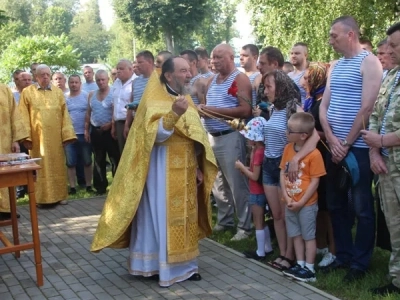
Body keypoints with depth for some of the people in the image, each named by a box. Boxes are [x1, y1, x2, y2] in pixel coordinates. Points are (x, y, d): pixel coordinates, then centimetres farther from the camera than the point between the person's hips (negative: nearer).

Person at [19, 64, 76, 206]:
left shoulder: (58, 92, 8)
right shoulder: (27, 92, 1)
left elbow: (64, 114, 6)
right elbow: (23, 116, -3)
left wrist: (66, 134, -1)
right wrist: (26, 136, -11)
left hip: (55, 136, 2)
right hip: (37, 136, -2)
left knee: (57, 166, 7)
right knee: (41, 167, 3)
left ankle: (60, 195, 16)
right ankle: (42, 197, 10)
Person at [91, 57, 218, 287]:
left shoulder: (186, 100, 12)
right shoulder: (155, 100, -11)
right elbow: (155, 135, -25)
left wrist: (198, 168, 11)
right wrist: (173, 114, -39)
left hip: (185, 171, 8)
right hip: (164, 172, -8)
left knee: (184, 216, 12)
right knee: (163, 215, -1)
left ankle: (183, 263, 22)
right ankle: (163, 266, 9)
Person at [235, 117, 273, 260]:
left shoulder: (258, 152, -23)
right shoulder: (258, 150, 6)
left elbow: (255, 176, -22)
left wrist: (242, 167, -13)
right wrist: (244, 168, -1)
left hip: (257, 193, -10)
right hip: (260, 191, 10)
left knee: (258, 223, 1)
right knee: (261, 222, 19)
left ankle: (260, 252, 11)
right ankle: (267, 248, 29)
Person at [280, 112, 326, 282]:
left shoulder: (314, 154, -16)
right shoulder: (288, 149, 2)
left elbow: (315, 181, -15)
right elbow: (282, 173, 3)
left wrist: (301, 202, -14)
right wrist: (286, 197, -6)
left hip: (307, 204, -6)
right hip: (290, 202, 6)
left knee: (309, 236, 5)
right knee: (296, 235, 15)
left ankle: (310, 269, 15)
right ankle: (300, 265, 28)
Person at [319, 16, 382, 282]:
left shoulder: (369, 62, -7)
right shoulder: (335, 66, 14)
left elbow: (366, 108, -14)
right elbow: (324, 105, 9)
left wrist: (346, 144, -12)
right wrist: (332, 139, -5)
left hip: (358, 148, -7)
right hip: (335, 147, 7)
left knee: (361, 208, 2)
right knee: (336, 204, 12)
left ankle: (360, 264, 13)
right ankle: (343, 255, 25)